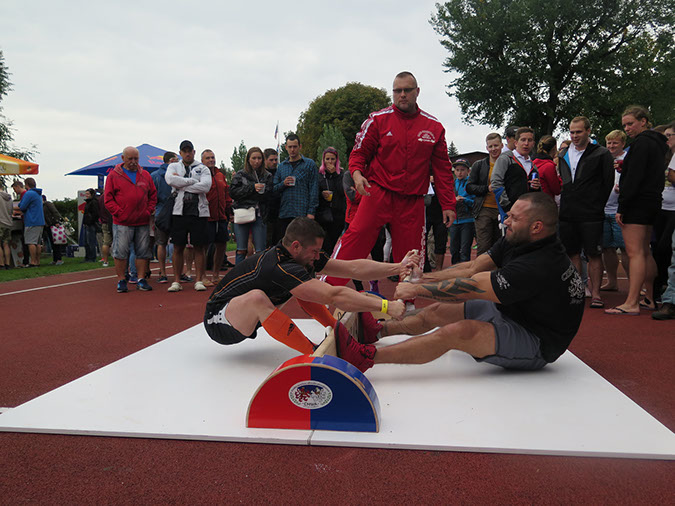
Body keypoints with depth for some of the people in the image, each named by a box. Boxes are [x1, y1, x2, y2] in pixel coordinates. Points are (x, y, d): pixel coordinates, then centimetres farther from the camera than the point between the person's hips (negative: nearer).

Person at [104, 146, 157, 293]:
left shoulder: (145, 175, 12)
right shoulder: (114, 175, 3)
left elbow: (153, 195, 17)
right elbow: (108, 198, 0)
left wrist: (149, 211, 4)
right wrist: (119, 213, -9)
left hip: (143, 222, 3)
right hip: (122, 223, -3)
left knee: (143, 252, 6)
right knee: (120, 252, -2)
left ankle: (141, 280, 14)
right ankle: (121, 281, 8)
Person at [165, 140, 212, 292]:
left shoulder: (203, 169, 9)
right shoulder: (174, 167, 14)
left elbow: (206, 186, -10)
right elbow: (170, 180, -9)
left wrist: (181, 185, -7)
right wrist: (192, 181, -8)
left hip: (199, 211, -1)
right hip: (179, 211, 1)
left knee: (199, 247, 2)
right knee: (178, 247, 2)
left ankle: (198, 280, 8)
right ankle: (176, 281, 9)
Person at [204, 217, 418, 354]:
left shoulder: (302, 256, -7)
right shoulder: (280, 268, -34)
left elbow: (352, 268, -9)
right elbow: (334, 296, -40)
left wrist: (398, 267, -14)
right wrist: (386, 306, -38)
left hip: (250, 316, 9)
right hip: (218, 321, -9)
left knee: (306, 284, 2)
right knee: (256, 298, -40)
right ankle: (314, 353, -31)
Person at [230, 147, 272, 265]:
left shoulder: (267, 176, 11)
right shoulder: (240, 175, 9)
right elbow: (233, 192, -3)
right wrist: (252, 187, -10)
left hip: (259, 216, 1)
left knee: (260, 251, -3)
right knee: (241, 251, 2)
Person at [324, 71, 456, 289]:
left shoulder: (434, 127, 9)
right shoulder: (378, 119, 3)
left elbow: (442, 168, 12)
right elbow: (359, 151, 7)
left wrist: (448, 205, 8)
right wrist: (357, 173, -15)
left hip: (413, 202, 2)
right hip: (378, 192, -2)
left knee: (411, 253, 5)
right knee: (356, 235, -17)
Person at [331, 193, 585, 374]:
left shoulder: (540, 266, -31)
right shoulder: (515, 241, -1)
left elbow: (469, 288, -28)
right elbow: (473, 267, 1)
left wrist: (416, 290, -19)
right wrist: (421, 279, -6)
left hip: (536, 342, -10)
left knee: (459, 331, -31)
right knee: (438, 311, 9)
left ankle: (365, 357, -33)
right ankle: (376, 331, 30)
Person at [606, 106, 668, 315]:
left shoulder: (641, 143, -12)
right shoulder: (657, 143, 18)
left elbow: (634, 178, -19)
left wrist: (622, 207, -18)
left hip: (638, 203, -10)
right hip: (652, 202, 10)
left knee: (635, 252, -12)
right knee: (644, 252, 14)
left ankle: (631, 303, -12)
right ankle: (651, 298, 20)